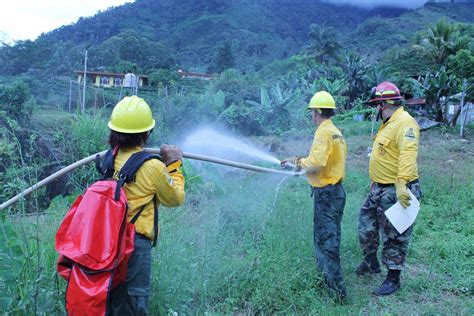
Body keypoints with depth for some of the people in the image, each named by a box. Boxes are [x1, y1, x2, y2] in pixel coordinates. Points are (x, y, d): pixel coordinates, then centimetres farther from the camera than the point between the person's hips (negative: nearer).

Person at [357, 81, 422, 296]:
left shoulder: (405, 123, -19)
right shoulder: (388, 124, 14)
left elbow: (407, 155, -33)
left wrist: (402, 184, -42)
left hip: (395, 192, -10)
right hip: (379, 189, 10)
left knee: (393, 237, 3)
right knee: (366, 226, 19)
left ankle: (393, 279, 19)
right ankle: (371, 263, 39)